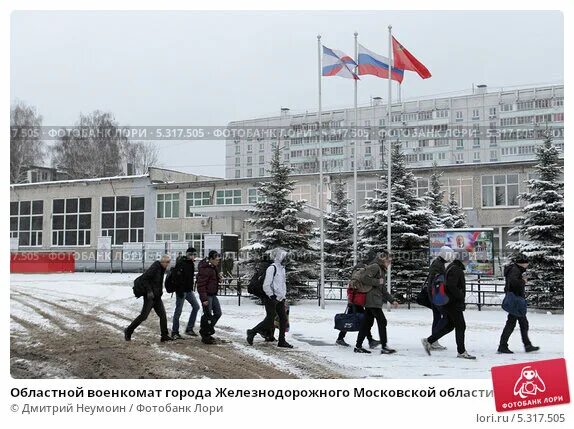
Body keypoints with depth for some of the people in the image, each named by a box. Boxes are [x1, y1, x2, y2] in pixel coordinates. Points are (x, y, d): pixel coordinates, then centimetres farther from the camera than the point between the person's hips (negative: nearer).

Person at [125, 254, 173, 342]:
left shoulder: (162, 269, 11)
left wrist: (160, 290, 14)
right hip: (150, 296, -9)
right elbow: (144, 278, -21)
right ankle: (128, 331, 7)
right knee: (143, 316, -6)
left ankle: (165, 336, 5)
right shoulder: (154, 268, -17)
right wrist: (149, 291, -23)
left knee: (163, 316, 2)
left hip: (157, 297, 9)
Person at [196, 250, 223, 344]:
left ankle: (205, 332, 26)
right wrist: (204, 298, -25)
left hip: (213, 294, 10)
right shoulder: (205, 269, -20)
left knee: (218, 313, 12)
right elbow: (201, 285, -22)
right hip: (207, 295, -10)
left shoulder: (215, 267, 11)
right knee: (208, 316, -4)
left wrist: (219, 277, 5)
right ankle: (205, 337, 8)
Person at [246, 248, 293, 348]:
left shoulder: (282, 268, 15)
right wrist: (272, 296, -20)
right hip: (271, 299, -9)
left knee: (283, 319, 5)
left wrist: (284, 296, 21)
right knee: (270, 320, -6)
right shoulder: (272, 268, -15)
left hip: (280, 299, 9)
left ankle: (282, 341, 11)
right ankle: (252, 332, 10)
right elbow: (266, 285, -19)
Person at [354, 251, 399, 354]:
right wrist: (377, 282, -15)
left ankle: (358, 346, 13)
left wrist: (392, 300, 19)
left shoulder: (381, 270, 22)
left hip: (376, 300, 10)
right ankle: (384, 347, -7)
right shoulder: (374, 267, -9)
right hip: (373, 300, -10)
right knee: (382, 321, -9)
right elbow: (364, 278, -21)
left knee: (367, 322, 10)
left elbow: (383, 290, 26)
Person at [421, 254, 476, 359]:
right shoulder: (455, 270, -18)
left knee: (449, 325, 15)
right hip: (453, 303, -11)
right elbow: (451, 286, -26)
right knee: (460, 326, -2)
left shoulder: (455, 268, 15)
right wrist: (460, 296, -18)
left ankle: (428, 341, 16)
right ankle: (461, 352, 6)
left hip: (450, 303, 11)